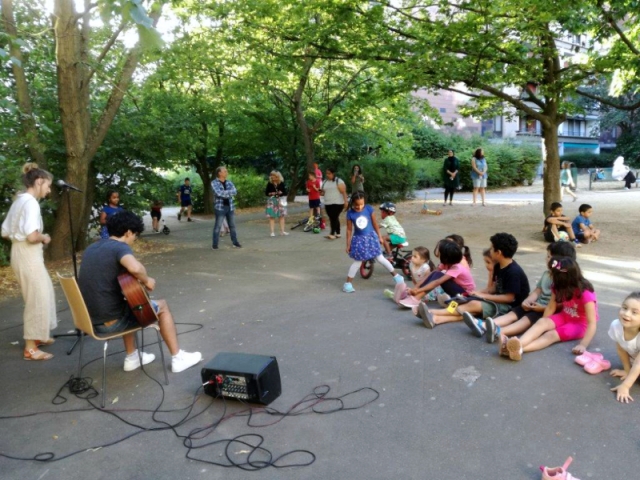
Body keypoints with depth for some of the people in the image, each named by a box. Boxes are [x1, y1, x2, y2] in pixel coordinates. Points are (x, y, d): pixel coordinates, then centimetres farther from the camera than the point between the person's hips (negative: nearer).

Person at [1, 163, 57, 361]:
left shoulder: (18, 201, 12)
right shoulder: (31, 202, -18)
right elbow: (32, 236, -28)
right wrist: (44, 237, -9)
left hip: (20, 253, 10)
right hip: (28, 255, -10)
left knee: (42, 294, 21)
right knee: (38, 299, -1)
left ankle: (36, 336, 34)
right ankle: (30, 348, 8)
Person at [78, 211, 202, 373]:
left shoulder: (91, 248, 11)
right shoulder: (119, 247, -15)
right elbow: (135, 268, -38)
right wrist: (146, 280, -16)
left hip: (90, 320, 8)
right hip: (110, 321, -8)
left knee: (128, 302, 37)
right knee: (162, 306, 12)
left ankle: (131, 358, 38)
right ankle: (178, 358, 18)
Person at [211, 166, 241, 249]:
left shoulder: (229, 182, 10)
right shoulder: (214, 183, -4)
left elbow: (235, 192, -6)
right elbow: (219, 193, -19)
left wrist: (225, 193, -17)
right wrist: (229, 192, -10)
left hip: (230, 207, 5)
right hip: (220, 207, -5)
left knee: (232, 225, 9)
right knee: (218, 226, -2)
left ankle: (235, 242, 17)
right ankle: (215, 244, 4)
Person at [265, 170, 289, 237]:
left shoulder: (281, 183, 0)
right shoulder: (269, 184, -1)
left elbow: (285, 192, 2)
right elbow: (266, 192, 2)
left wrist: (281, 193, -17)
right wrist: (270, 194, -17)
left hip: (280, 201, 1)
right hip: (271, 201, -1)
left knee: (281, 216, 4)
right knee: (272, 216, -2)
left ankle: (282, 231, 13)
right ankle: (272, 232, 2)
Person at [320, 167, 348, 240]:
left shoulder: (338, 181, -6)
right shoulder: (325, 182, 13)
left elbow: (343, 192, -10)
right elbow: (324, 192, 21)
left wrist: (346, 201, -17)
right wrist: (321, 192, -2)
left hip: (337, 203, -7)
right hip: (328, 204, 7)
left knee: (334, 218, -13)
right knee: (333, 218, 9)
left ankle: (332, 234, -13)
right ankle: (338, 233, 17)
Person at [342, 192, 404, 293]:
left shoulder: (369, 209, -13)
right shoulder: (350, 213, -14)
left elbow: (375, 223, -1)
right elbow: (349, 230, -6)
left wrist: (379, 236, 6)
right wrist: (348, 245, -3)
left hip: (371, 237, 1)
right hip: (358, 239, -1)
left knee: (380, 258, 6)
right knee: (357, 262, 2)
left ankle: (396, 276, 23)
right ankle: (348, 283, 15)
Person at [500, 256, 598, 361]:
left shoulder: (585, 293, -25)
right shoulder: (560, 287, -7)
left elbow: (592, 323, -30)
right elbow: (551, 307, -2)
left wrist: (583, 345, -41)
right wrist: (544, 324, -15)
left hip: (581, 324, -5)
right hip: (564, 317, 5)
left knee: (552, 334, -32)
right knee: (541, 322, -26)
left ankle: (519, 350, -58)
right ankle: (516, 346, -54)